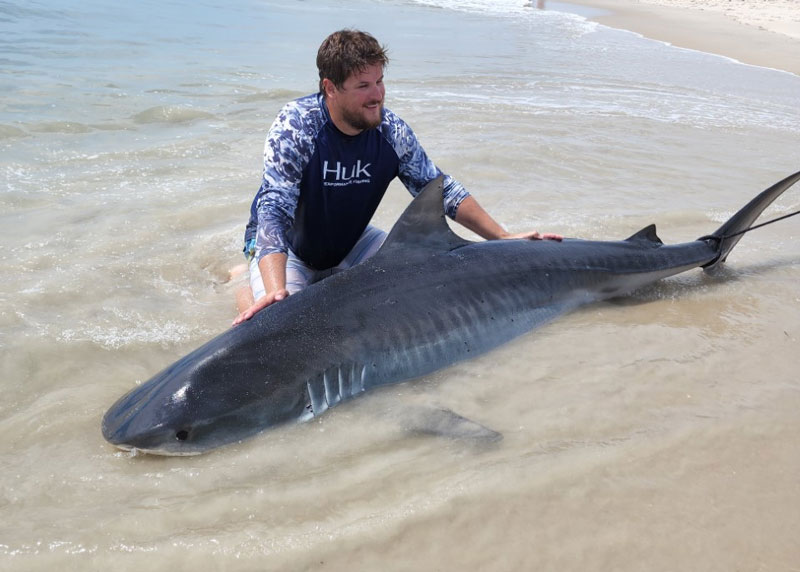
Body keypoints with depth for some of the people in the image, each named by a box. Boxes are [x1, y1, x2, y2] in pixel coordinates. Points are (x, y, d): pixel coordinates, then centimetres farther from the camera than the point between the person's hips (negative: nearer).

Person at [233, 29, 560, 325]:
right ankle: (249, 296, 9)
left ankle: (324, 283, 13)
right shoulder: (296, 125, -27)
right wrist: (276, 291, -52)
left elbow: (441, 190, -5)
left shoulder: (392, 132, -14)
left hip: (348, 243, 5)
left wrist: (503, 238, -12)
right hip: (285, 248, -5)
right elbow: (274, 210, -36)